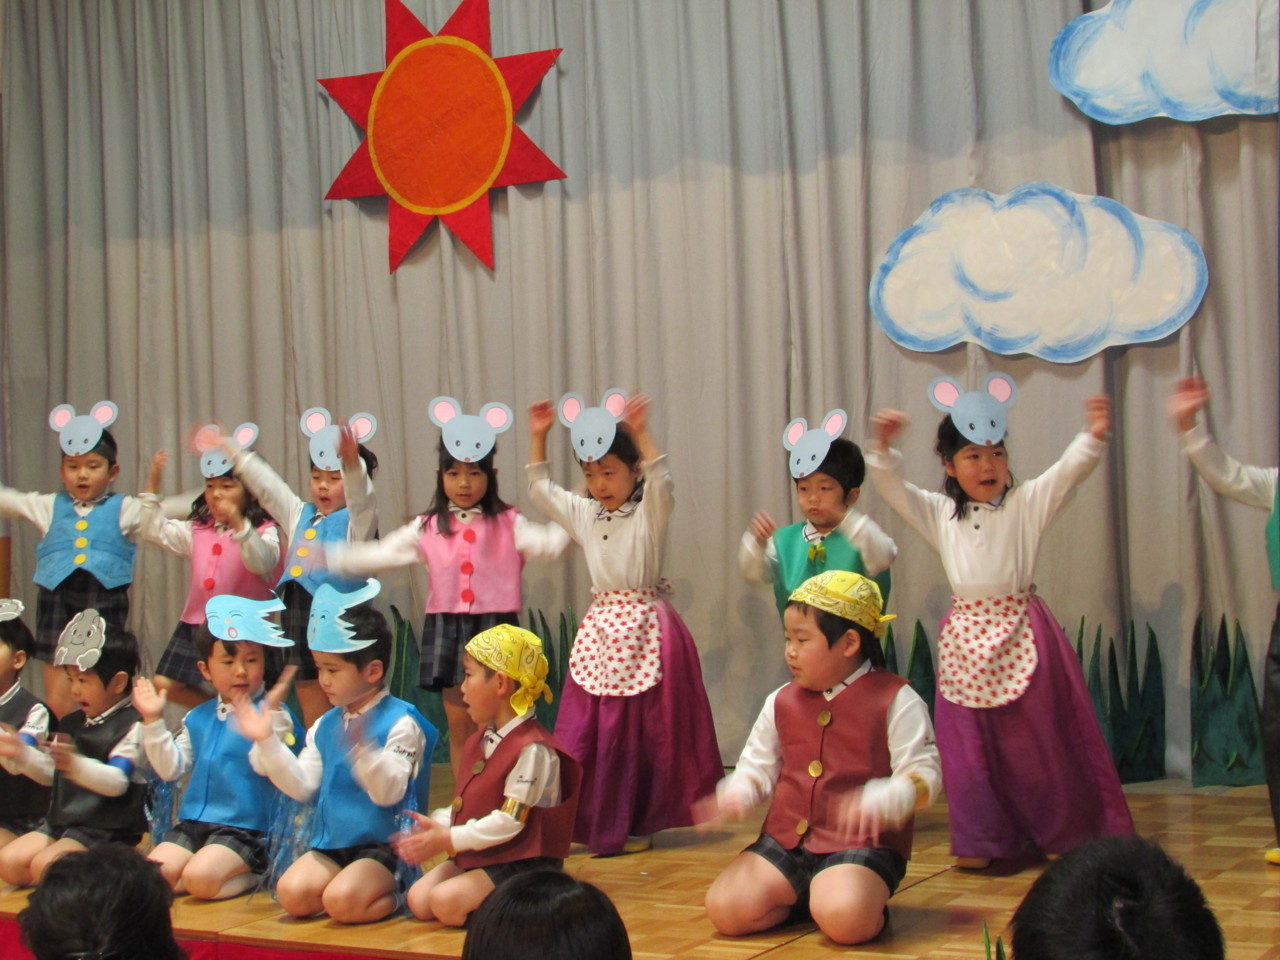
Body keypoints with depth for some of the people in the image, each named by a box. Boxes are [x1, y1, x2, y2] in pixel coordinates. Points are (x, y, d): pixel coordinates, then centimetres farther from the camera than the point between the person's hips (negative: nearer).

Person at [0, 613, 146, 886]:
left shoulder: (131, 727, -11)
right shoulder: (71, 724, 16)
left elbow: (117, 782, -24)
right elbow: (50, 772, 27)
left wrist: (77, 765, -41)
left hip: (105, 830, -9)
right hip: (61, 822, 9)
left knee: (44, 866, -26)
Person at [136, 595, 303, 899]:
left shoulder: (273, 715, -6)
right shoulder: (198, 718, 14)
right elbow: (170, 768, 15)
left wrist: (271, 714, -33)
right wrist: (153, 722, 7)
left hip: (244, 828, -6)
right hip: (193, 822, 6)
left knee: (199, 876, -27)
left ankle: (253, 878, 0)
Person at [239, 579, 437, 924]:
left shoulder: (400, 723, -10)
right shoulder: (325, 725, 13)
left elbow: (389, 792, -20)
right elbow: (302, 786, 8)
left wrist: (362, 749, -37)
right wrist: (267, 741, 1)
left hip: (383, 846, -7)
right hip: (330, 843, 7)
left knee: (341, 901, -28)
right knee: (292, 893, -17)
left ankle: (397, 894, 0)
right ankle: (368, 891, 3)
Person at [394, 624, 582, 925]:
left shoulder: (533, 749, -18)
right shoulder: (481, 740, 13)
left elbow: (508, 822, -21)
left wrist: (447, 839, -17)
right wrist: (436, 824, -1)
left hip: (521, 862, -9)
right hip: (474, 855, 9)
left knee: (446, 902, -25)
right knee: (418, 899, -8)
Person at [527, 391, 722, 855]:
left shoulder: (649, 513, -6)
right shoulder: (583, 514, 11)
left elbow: (661, 481, -26)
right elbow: (540, 490, 19)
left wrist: (640, 434, -34)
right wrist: (539, 437, 10)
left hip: (644, 626, -5)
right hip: (600, 628, 5)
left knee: (644, 726, 0)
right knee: (588, 726, 2)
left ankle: (638, 826, 9)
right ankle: (591, 821, 10)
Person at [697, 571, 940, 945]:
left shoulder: (896, 702, -5)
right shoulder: (782, 702, 13)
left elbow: (923, 774, -10)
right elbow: (757, 766, 18)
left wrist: (879, 802, -29)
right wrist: (734, 795, -6)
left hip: (861, 845, -5)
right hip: (785, 842, 5)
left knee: (844, 919, -34)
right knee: (724, 908, -15)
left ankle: (870, 900, 1)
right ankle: (803, 898, 9)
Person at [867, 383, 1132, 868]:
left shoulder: (1027, 502, 2)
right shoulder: (939, 513, 9)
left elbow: (1069, 470, -10)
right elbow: (892, 487, 8)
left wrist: (1094, 436, -27)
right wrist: (883, 449, -9)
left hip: (1020, 632, -2)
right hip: (966, 638, 3)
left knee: (1039, 733, 2)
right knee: (969, 740, 4)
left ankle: (1068, 832, 15)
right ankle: (982, 841, 13)